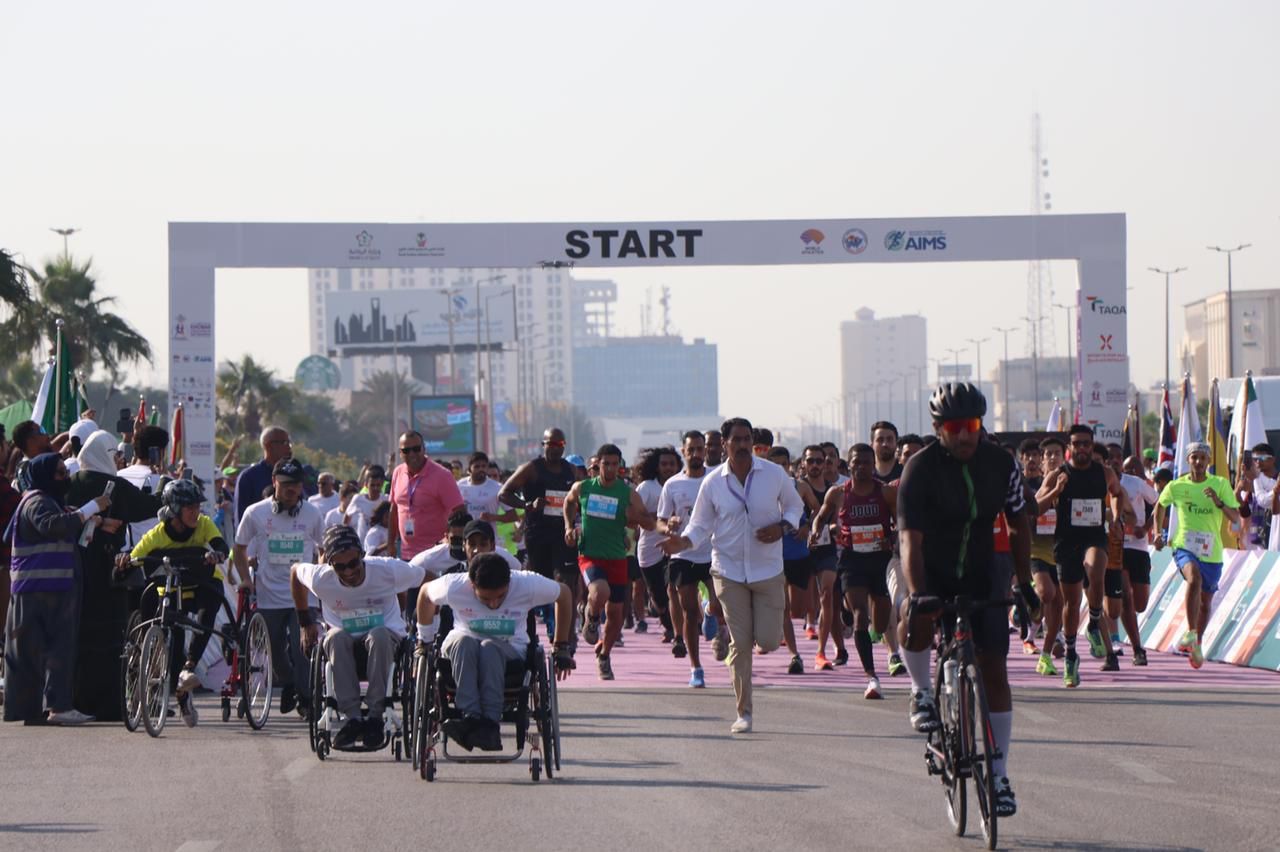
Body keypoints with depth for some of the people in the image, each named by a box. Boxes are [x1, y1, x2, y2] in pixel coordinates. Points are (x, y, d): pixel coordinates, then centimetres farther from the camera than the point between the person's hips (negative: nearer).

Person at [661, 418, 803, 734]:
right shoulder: (713, 483, -2)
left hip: (768, 568, 0)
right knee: (740, 643, -3)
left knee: (768, 641, -5)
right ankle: (743, 713, 5)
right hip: (729, 571, 0)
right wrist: (683, 542, -17)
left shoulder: (774, 474, -2)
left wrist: (783, 527, -8)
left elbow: (795, 505, 13)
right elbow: (700, 526, 5)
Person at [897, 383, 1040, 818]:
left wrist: (1024, 583, 1)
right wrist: (917, 595, -41)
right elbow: (911, 540, -28)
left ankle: (999, 775, 3)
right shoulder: (920, 469, -21)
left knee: (994, 669, -4)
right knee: (914, 625, -36)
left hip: (981, 575, 3)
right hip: (932, 574, -3)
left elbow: (1018, 525, 5)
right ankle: (921, 694, -4)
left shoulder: (1000, 464, -9)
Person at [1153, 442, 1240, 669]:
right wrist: (1158, 533, 14)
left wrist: (1219, 503, -23)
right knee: (1194, 579, -33)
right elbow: (1160, 505, 21)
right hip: (1185, 547, -2)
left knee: (1206, 602, 13)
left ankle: (1197, 645, 34)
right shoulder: (1177, 486, 1)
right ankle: (1190, 633, -30)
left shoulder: (1221, 485, -2)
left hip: (1212, 552, 2)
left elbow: (1236, 518, -6)